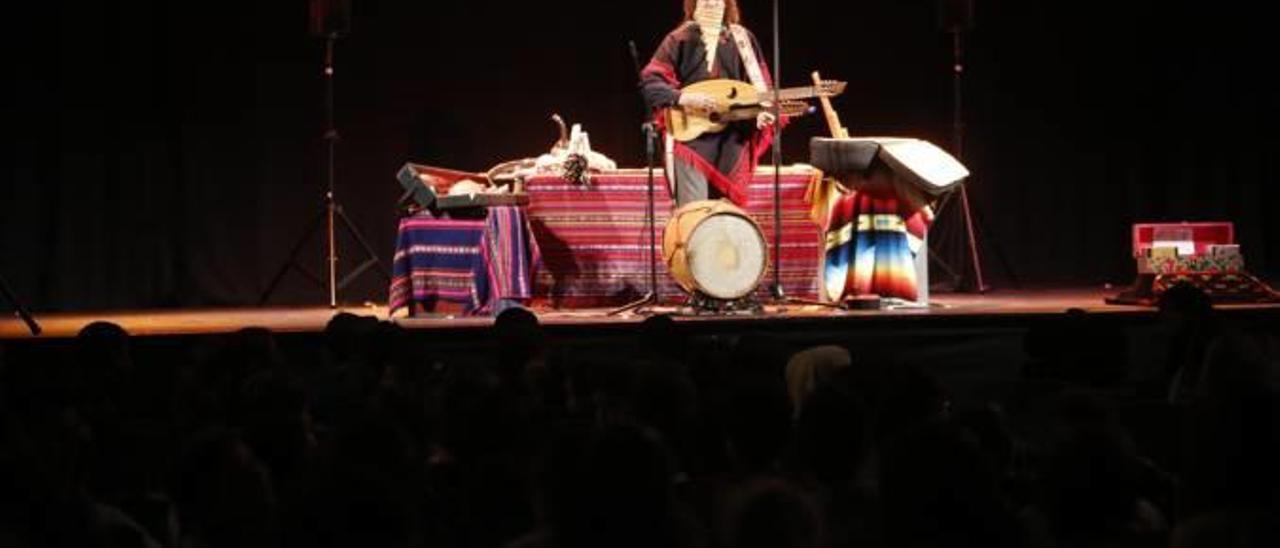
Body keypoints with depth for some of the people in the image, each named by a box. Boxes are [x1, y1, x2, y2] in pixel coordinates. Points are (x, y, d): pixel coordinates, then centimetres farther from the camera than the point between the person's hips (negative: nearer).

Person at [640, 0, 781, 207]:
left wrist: (764, 111, -10)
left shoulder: (742, 39, 10)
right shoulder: (680, 40, 1)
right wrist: (683, 98, -20)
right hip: (691, 137, -3)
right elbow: (649, 82, -5)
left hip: (732, 142, 3)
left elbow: (760, 84, 10)